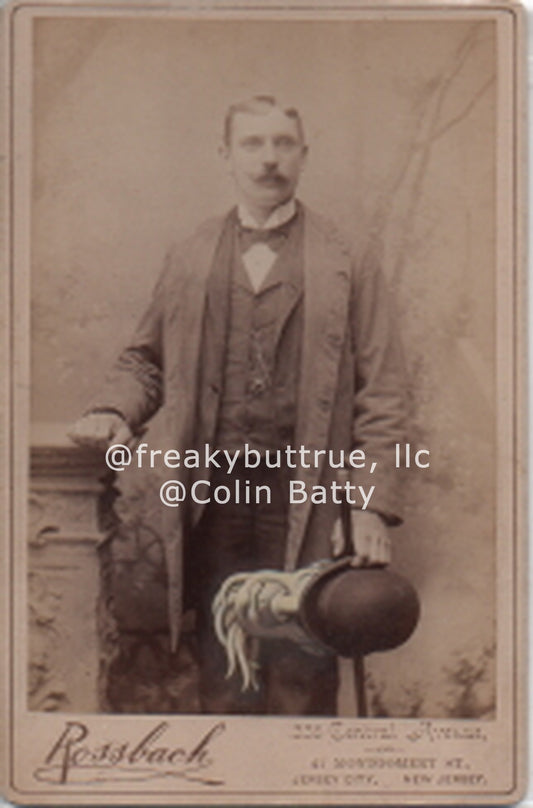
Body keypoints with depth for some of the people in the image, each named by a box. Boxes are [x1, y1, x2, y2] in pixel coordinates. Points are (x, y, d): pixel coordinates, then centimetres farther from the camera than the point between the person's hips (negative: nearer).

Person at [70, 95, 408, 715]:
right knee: (223, 687, 7)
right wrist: (115, 412, -4)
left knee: (304, 684, 1)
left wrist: (373, 506, -6)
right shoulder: (189, 262, 11)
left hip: (309, 515, -2)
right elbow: (147, 358, 18)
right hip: (215, 515, 2)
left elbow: (382, 392, 1)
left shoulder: (347, 266, 4)